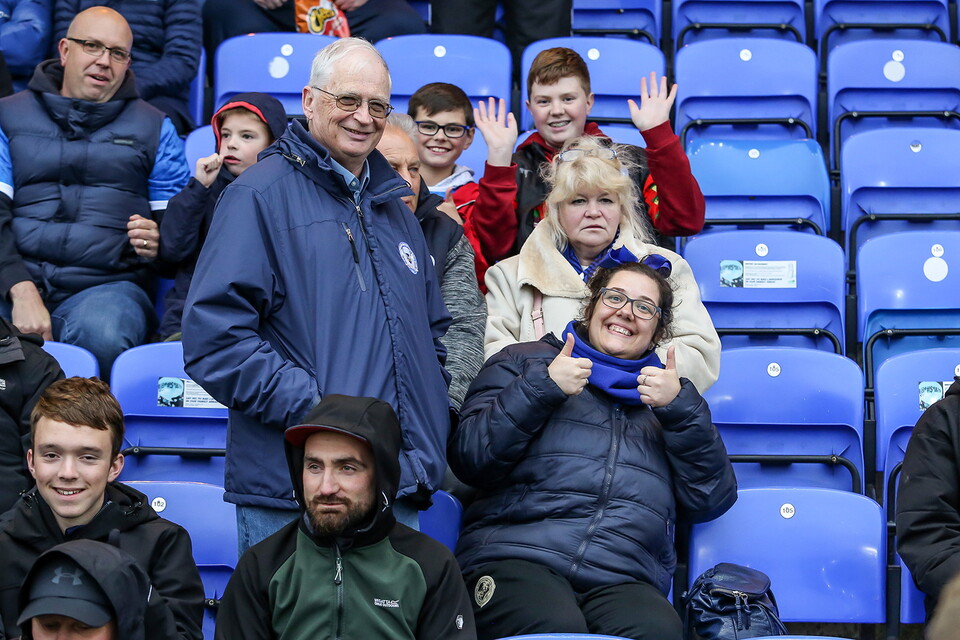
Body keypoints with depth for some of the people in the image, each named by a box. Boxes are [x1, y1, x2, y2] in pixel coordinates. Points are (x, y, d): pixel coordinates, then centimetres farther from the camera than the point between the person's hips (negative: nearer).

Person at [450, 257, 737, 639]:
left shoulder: (665, 392, 27)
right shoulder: (524, 362, 20)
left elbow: (711, 502, 14)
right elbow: (469, 459, 6)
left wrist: (679, 408, 4)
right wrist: (542, 389, -2)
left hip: (624, 578, 1)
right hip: (516, 556, -1)